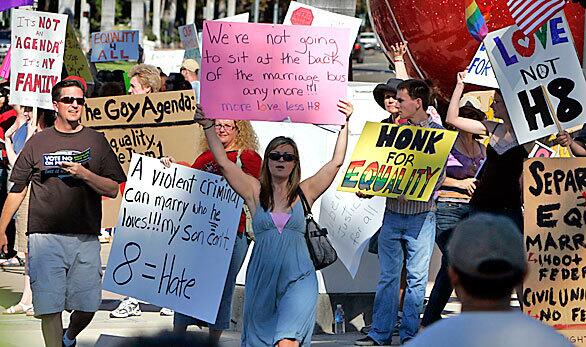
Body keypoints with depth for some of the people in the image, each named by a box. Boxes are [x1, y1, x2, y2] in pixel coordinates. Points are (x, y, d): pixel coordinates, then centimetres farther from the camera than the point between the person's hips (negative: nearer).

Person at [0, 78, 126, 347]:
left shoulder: (96, 141, 10)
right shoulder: (38, 142, 9)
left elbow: (113, 189, 6)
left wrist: (85, 175, -11)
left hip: (85, 238, 1)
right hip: (45, 236, -1)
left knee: (88, 304, 4)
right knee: (49, 305, -8)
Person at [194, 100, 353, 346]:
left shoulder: (304, 192, 7)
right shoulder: (255, 192, 8)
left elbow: (336, 162, 2)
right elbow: (223, 162, 1)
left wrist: (345, 124, -3)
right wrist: (208, 127, -5)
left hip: (298, 279, -2)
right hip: (262, 278, 2)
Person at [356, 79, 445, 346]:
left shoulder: (437, 133, -3)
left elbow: (438, 176, -9)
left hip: (420, 216, -4)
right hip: (392, 213, 4)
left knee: (416, 277, 1)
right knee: (388, 275, 6)